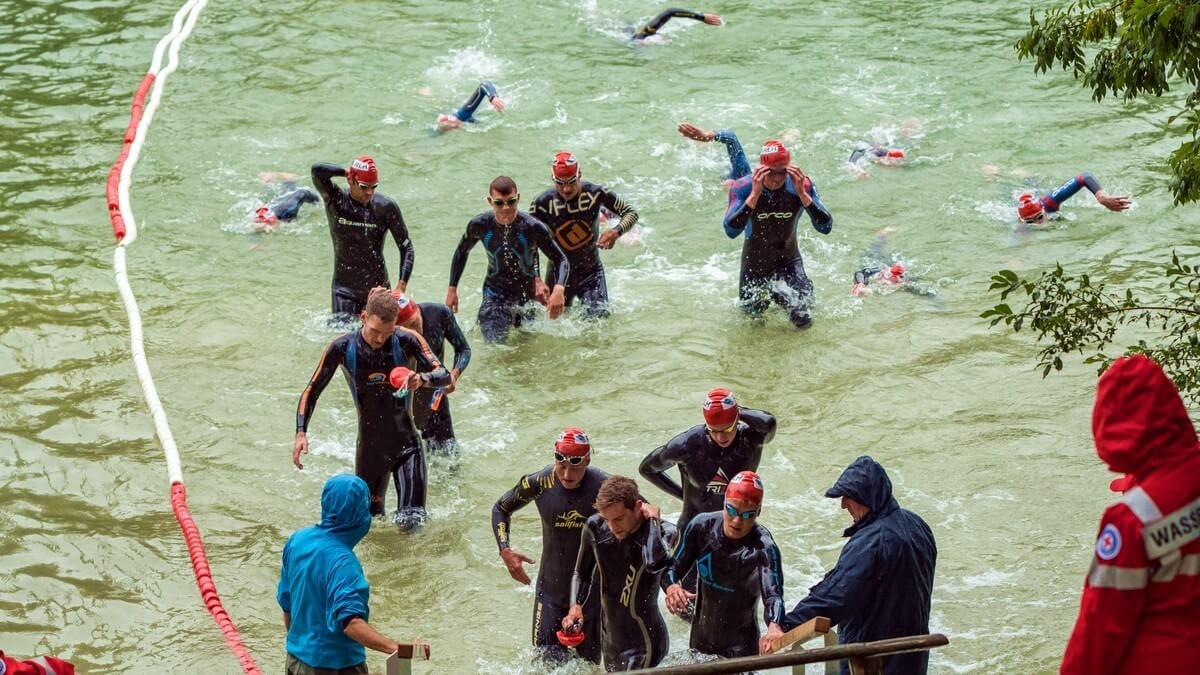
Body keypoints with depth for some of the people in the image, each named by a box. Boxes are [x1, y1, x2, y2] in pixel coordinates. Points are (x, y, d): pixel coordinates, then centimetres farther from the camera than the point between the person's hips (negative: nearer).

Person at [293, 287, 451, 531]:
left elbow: (444, 375, -18)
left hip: (405, 443, -1)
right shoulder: (343, 348, -12)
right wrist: (301, 432, -16)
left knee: (410, 521, -12)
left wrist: (422, 379, -41)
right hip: (369, 447, 1)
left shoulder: (406, 341, -15)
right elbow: (312, 391, -4)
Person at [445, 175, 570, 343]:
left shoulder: (532, 227, -22)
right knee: (494, 342, -13)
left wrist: (559, 289, -37)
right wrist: (452, 289, 7)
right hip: (495, 293, 0)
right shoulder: (480, 225, -15)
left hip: (528, 294, 0)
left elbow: (561, 260, -18)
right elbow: (461, 252, 6)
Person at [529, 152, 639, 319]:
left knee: (599, 315, -14)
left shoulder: (596, 193, -17)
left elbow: (631, 213, -5)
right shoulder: (543, 203, -18)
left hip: (590, 271, 0)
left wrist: (616, 231, -27)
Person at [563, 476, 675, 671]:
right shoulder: (595, 527, -6)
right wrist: (576, 606, -8)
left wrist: (653, 520, -30)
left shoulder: (661, 532, -20)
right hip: (610, 639, 6)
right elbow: (582, 573, 11)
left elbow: (655, 563, -45)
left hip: (644, 642, -6)